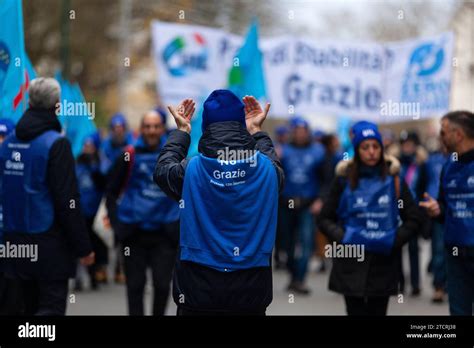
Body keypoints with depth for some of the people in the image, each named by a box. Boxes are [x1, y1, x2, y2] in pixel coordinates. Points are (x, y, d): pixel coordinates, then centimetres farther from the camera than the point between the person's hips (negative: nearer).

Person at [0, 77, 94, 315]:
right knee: (52, 307, -1)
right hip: (48, 241, -6)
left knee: (31, 304, 15)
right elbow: (68, 202, -15)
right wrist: (83, 248, -10)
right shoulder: (56, 144, -13)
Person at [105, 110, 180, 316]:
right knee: (135, 285, 5)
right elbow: (112, 190, 5)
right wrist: (116, 221, -3)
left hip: (164, 233, 1)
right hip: (134, 232, -1)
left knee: (162, 284, -1)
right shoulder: (130, 156, -3)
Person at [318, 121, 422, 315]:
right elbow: (325, 219, 5)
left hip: (383, 265, 1)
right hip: (351, 266, -1)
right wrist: (343, 238, -10)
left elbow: (413, 219, 7)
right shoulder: (344, 179, 0)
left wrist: (394, 241, -6)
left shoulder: (393, 179, 3)